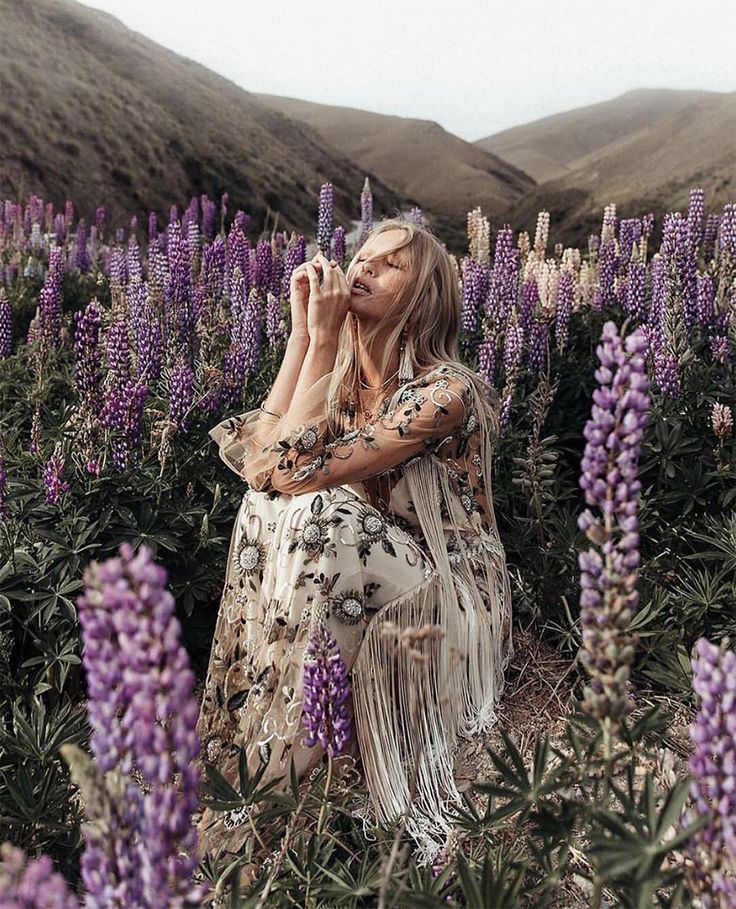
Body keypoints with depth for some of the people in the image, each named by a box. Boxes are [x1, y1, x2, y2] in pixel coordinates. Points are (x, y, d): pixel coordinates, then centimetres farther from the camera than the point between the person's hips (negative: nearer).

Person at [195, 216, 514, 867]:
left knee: (318, 513, -29)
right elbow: (261, 460, -14)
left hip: (448, 599, -6)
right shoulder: (344, 378, 2)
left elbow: (299, 468, -28)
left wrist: (324, 338, -24)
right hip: (373, 578, 6)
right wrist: (303, 332, -13)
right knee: (271, 499, -16)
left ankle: (279, 781, -16)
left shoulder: (445, 390, -20)